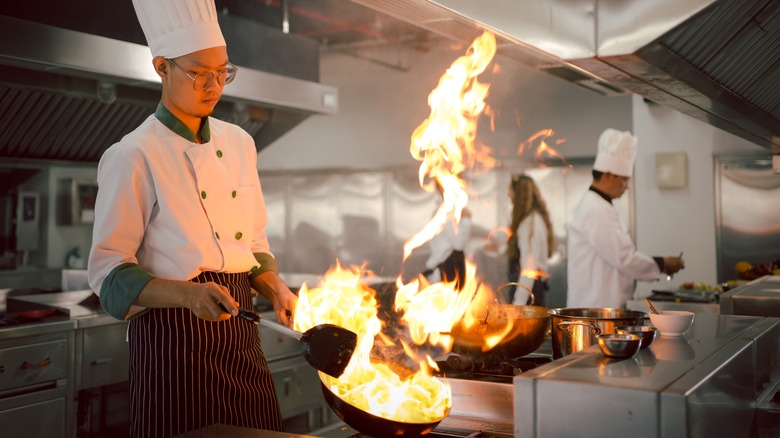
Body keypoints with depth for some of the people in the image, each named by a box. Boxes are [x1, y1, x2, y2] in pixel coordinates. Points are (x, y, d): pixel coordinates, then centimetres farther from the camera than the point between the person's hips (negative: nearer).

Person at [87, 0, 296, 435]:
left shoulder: (238, 142, 9)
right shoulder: (133, 156, -10)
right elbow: (109, 270, -11)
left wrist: (276, 289, -2)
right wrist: (188, 294, -26)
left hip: (240, 333, 6)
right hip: (172, 337, -5)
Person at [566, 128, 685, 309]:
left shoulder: (592, 206, 15)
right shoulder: (598, 211, -18)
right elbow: (624, 258, -21)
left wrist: (657, 265, 14)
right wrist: (662, 264, -6)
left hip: (595, 303, 10)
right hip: (597, 307, -10)